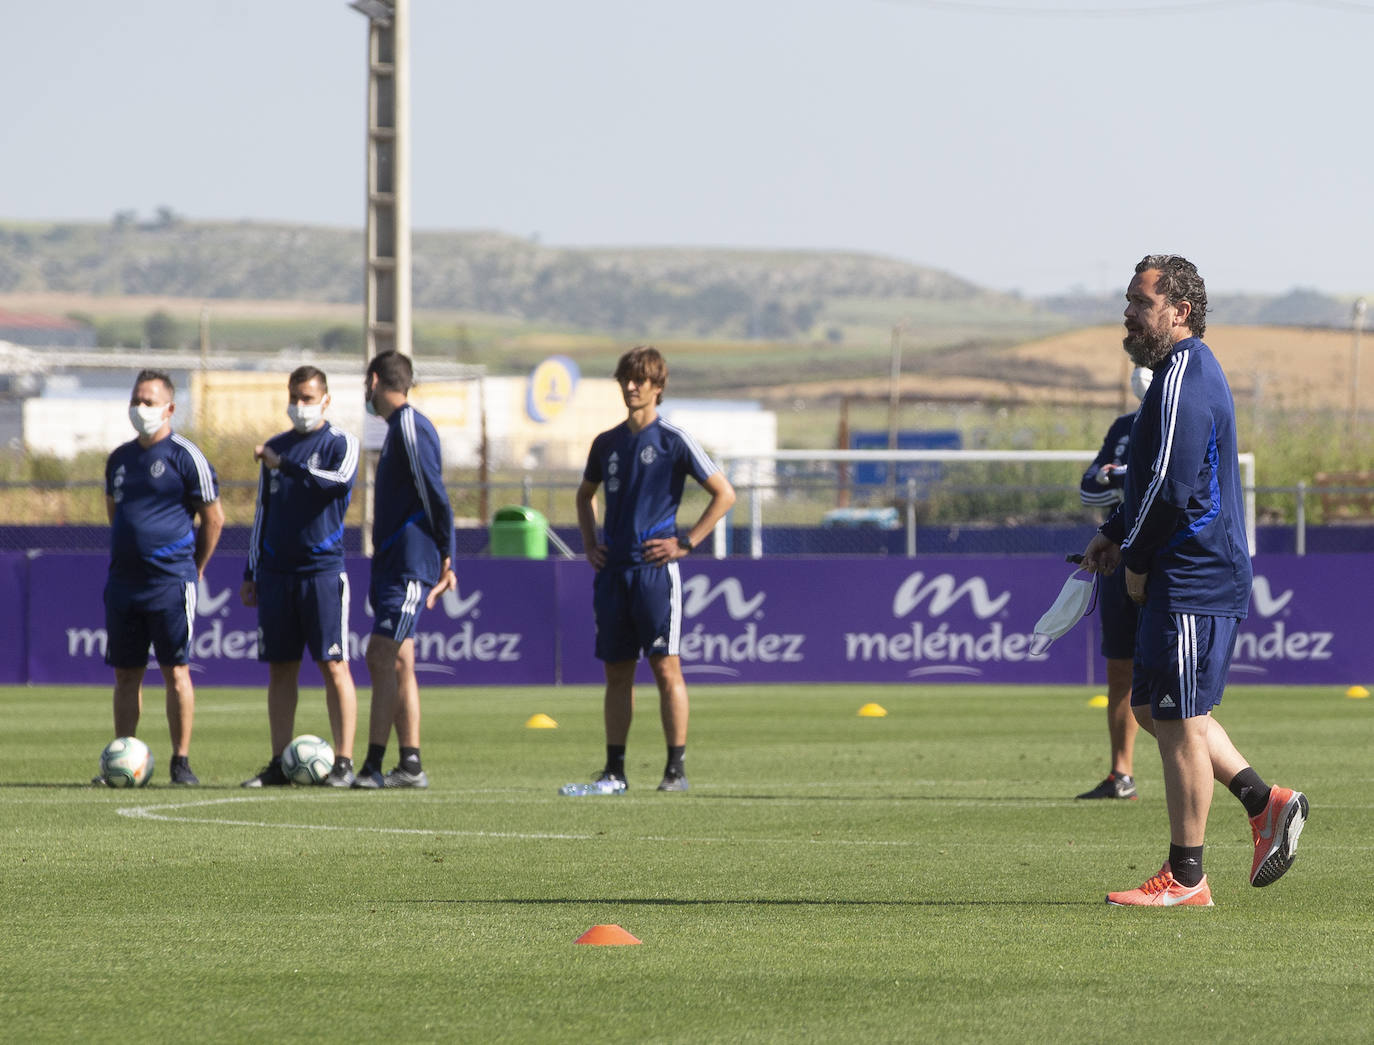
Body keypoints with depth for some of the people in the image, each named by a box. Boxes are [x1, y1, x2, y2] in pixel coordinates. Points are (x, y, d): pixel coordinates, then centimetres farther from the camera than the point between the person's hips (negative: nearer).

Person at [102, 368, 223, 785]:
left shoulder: (184, 456, -5)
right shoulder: (119, 458, 13)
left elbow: (213, 519, 0)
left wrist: (193, 568, 7)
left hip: (171, 582, -6)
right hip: (123, 579, 6)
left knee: (176, 671, -5)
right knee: (126, 673, 7)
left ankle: (181, 762, -2)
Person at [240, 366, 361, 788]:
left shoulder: (340, 443, 0)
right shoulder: (275, 447, 16)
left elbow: (339, 481, -21)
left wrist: (285, 465, -20)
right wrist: (251, 572, 16)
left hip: (322, 567, -5)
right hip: (276, 572, 5)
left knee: (333, 665, -7)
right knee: (280, 668, 4)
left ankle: (343, 762, -6)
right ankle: (280, 763, 7)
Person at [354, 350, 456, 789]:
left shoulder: (411, 428, -11)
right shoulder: (399, 428, 20)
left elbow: (435, 497, -16)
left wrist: (446, 559, -15)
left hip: (409, 565, -10)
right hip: (393, 565, 10)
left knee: (385, 657, -14)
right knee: (386, 661, 9)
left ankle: (374, 766, -16)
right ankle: (410, 765, 10)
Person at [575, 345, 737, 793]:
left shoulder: (673, 440, -3)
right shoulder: (607, 443, 13)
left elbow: (724, 494, -3)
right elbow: (585, 495, 30)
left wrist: (686, 543, -7)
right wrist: (589, 544, 16)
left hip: (655, 569, -5)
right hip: (612, 571, 5)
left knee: (665, 667, -6)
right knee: (617, 671, 7)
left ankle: (676, 769, -4)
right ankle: (615, 769, 10)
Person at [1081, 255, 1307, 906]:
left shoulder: (1183, 378, -17)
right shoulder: (1189, 370, 17)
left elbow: (1170, 485, -23)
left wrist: (1136, 560, -11)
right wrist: (1114, 533, 15)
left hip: (1191, 580, -11)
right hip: (1189, 577, 11)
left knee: (1179, 723, -4)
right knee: (1154, 708, 18)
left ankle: (1185, 879, 1)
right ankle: (1264, 803, 19)